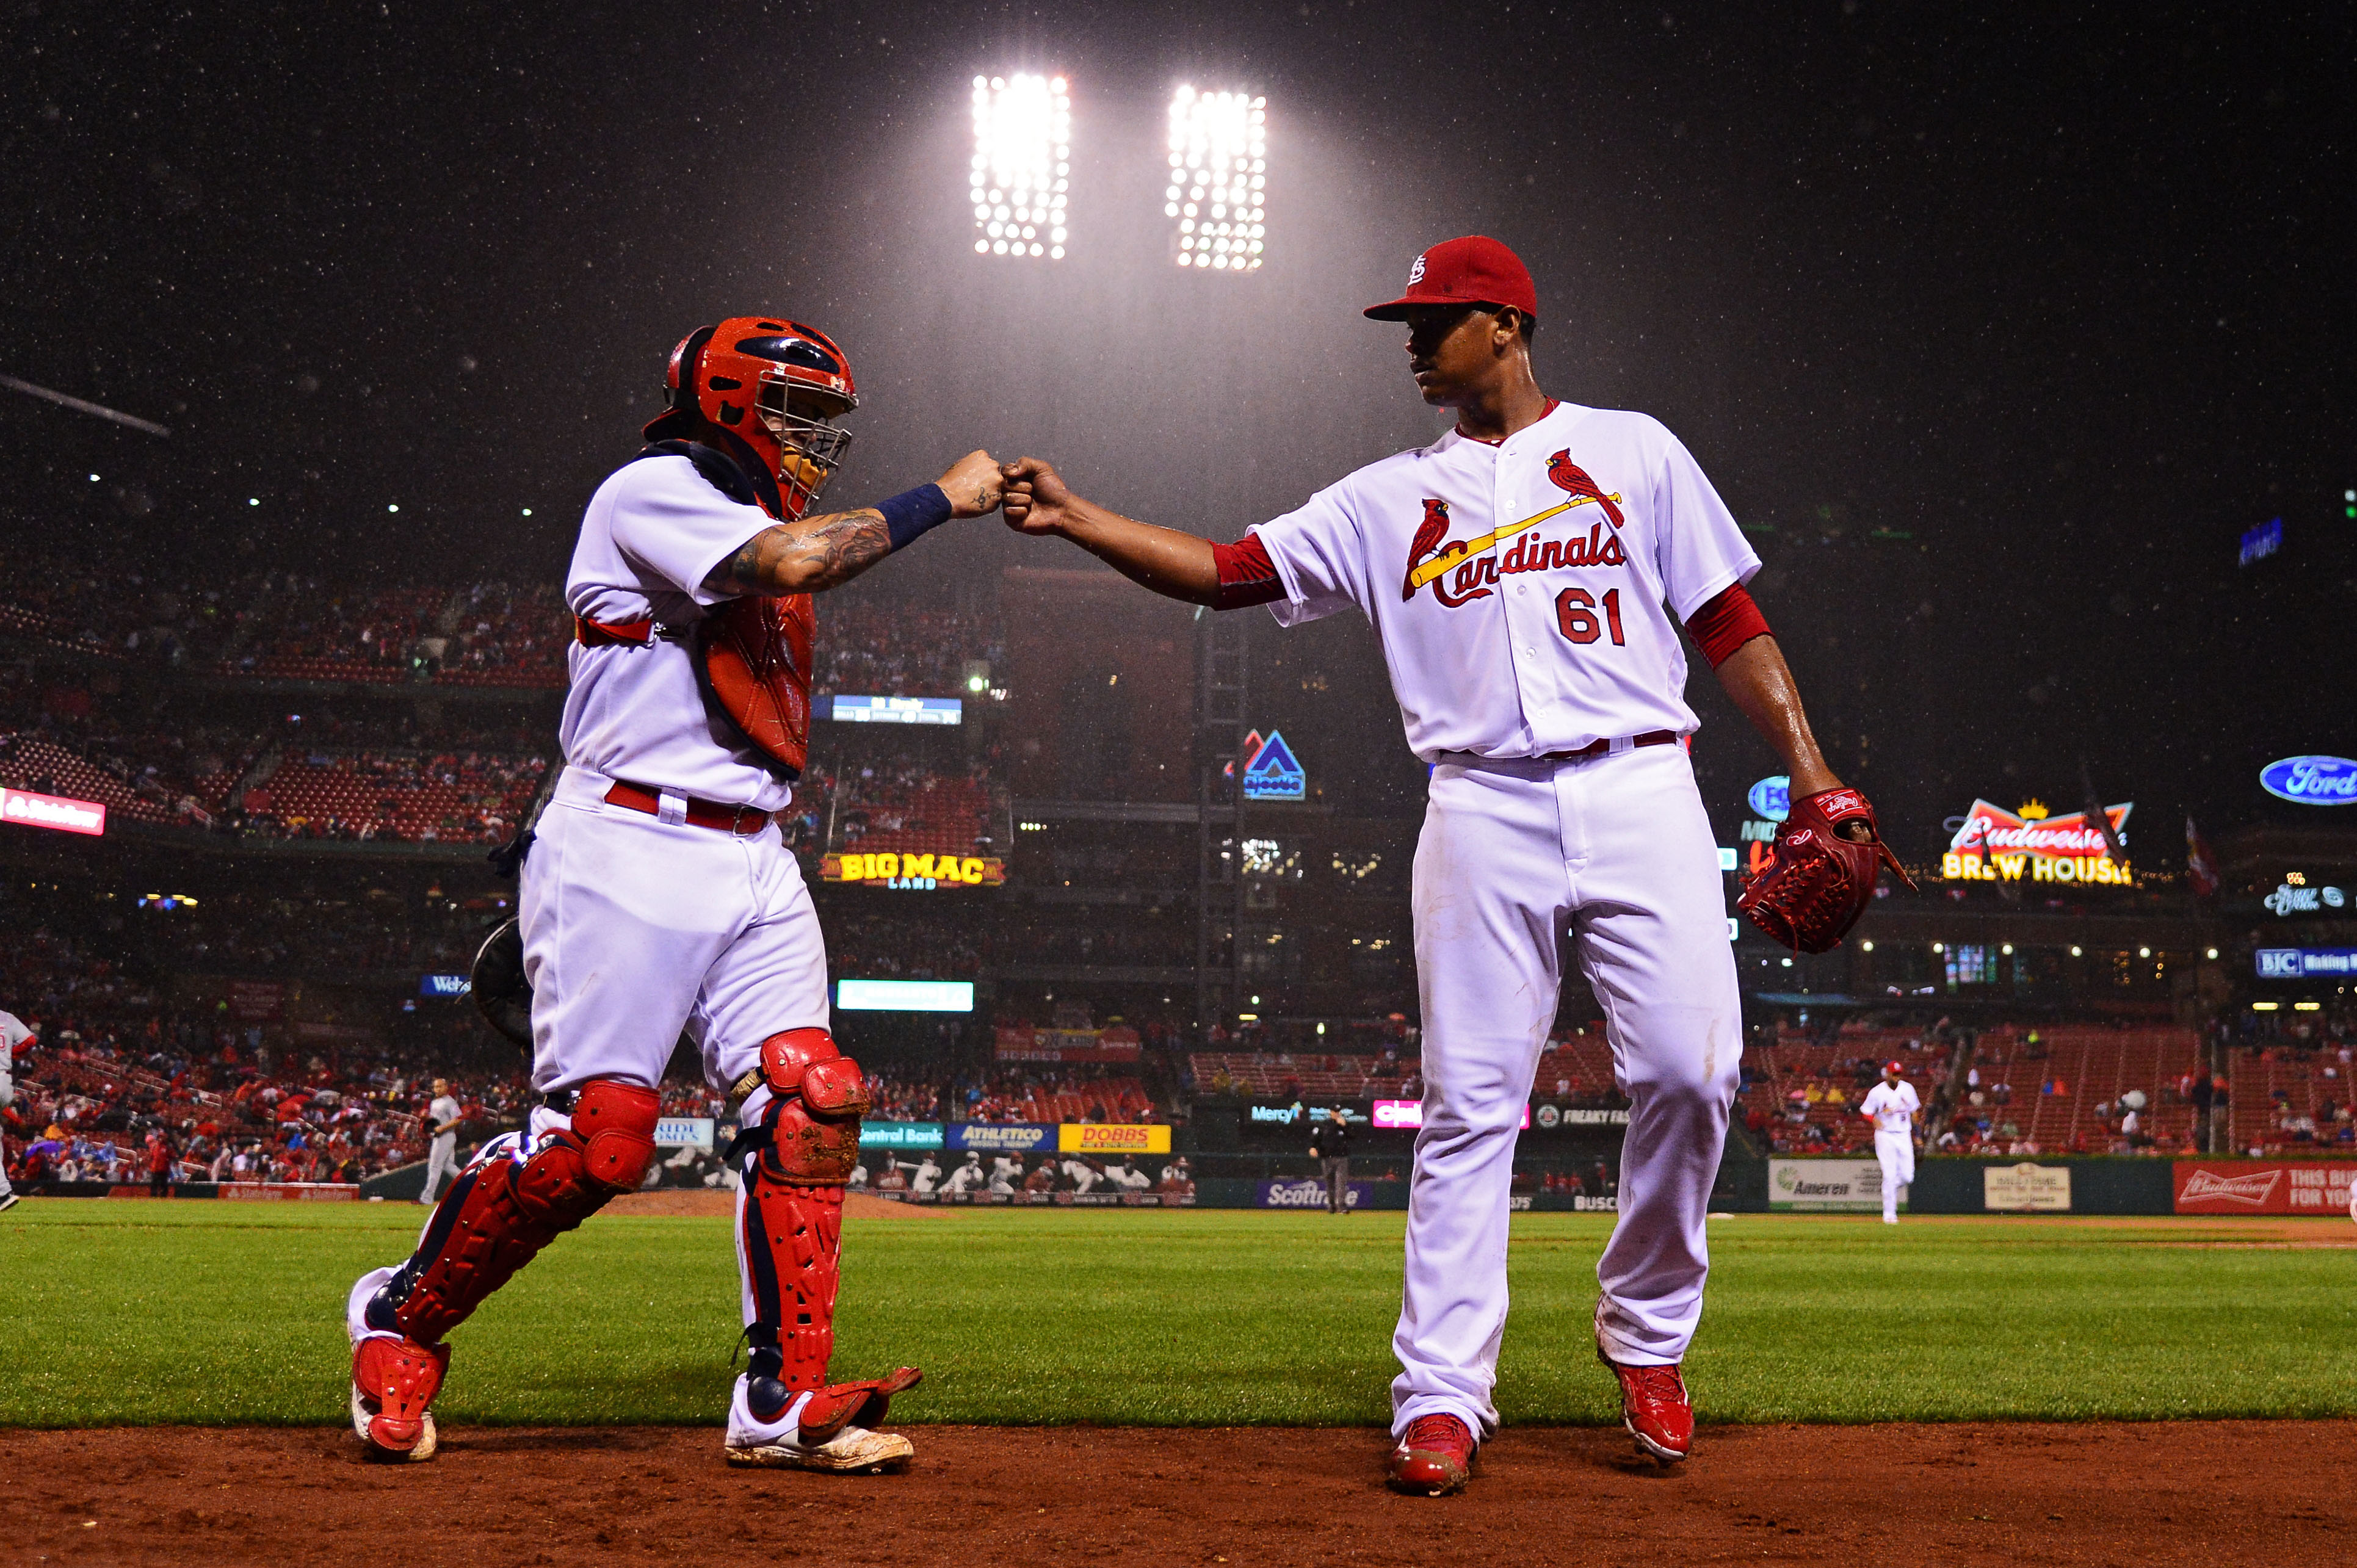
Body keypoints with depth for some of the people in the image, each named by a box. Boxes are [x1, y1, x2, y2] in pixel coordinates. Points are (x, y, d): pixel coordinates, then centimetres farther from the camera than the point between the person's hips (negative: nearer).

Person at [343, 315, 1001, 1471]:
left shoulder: (753, 533, 22)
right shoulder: (655, 490, -6)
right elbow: (795, 563, -22)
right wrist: (941, 498, -14)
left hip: (753, 864, 9)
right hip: (632, 846, -9)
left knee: (810, 1103, -4)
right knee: (596, 1135, -11)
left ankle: (786, 1400, -2)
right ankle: (401, 1317, 10)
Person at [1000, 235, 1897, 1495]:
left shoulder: (1631, 450, 12)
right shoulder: (1387, 500, 16)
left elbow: (1728, 621, 10)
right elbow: (1228, 573, 10)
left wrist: (1811, 774, 1)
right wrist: (1074, 519, -1)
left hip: (1639, 795, -1)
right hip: (1484, 814, 1)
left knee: (1687, 1071, -9)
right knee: (1469, 1106, -4)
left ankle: (1645, 1339, 14)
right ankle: (1441, 1397, -1)